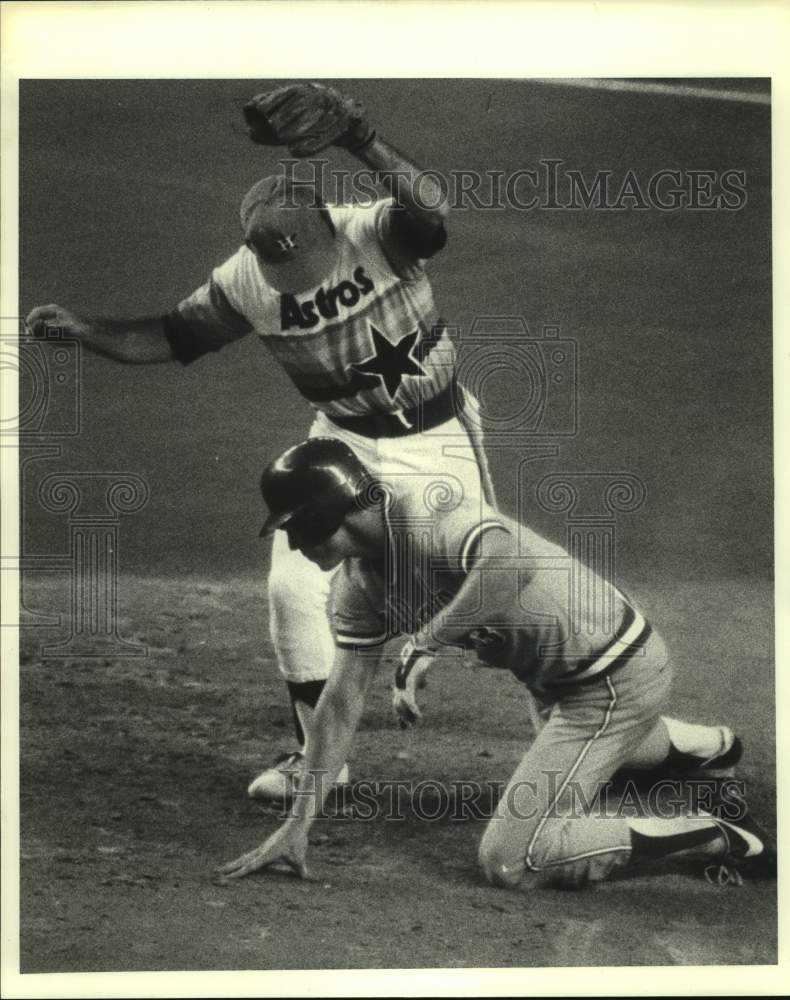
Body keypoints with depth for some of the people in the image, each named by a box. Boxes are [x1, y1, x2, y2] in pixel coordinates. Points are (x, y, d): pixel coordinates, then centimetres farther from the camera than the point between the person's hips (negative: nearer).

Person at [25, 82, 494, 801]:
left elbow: (431, 208, -50)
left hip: (437, 439, -3)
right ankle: (318, 754, 16)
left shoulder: (376, 234, -29)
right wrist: (84, 330, -20)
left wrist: (363, 144, -64)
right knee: (295, 586, -3)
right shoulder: (246, 281, -17)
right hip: (343, 442, 4)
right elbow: (172, 337, -6)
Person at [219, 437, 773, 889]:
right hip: (566, 682, 10)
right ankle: (705, 745, 54)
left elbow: (511, 561, -51)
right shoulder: (362, 577, -1)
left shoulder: (426, 516, -29)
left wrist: (426, 643, -43)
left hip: (617, 678, -10)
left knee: (509, 861, -11)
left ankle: (713, 832, -5)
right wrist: (298, 824, 2)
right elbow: (344, 699, 4)